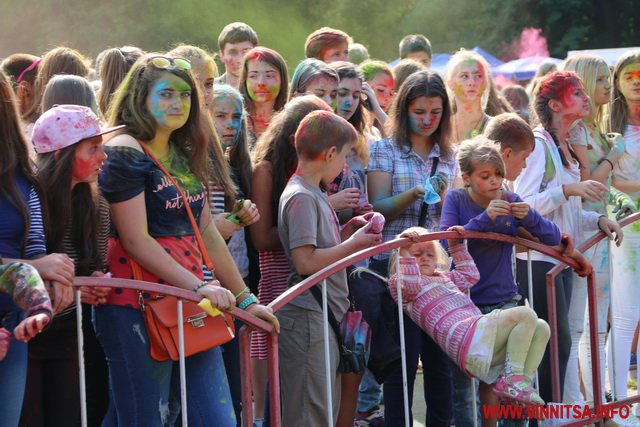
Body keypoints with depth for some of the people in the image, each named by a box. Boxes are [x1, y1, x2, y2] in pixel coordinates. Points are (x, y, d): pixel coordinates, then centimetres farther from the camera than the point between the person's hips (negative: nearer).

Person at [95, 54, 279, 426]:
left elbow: (207, 233, 19)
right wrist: (199, 287, -19)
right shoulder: (125, 153, -9)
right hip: (139, 307, -8)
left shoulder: (186, 155, 15)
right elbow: (136, 241, -15)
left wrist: (245, 299, 20)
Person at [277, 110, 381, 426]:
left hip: (325, 317, 11)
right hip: (307, 319, -11)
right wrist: (353, 244, -12)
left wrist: (351, 230, 9)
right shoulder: (301, 198, -14)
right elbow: (305, 262, -21)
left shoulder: (315, 194, 17)